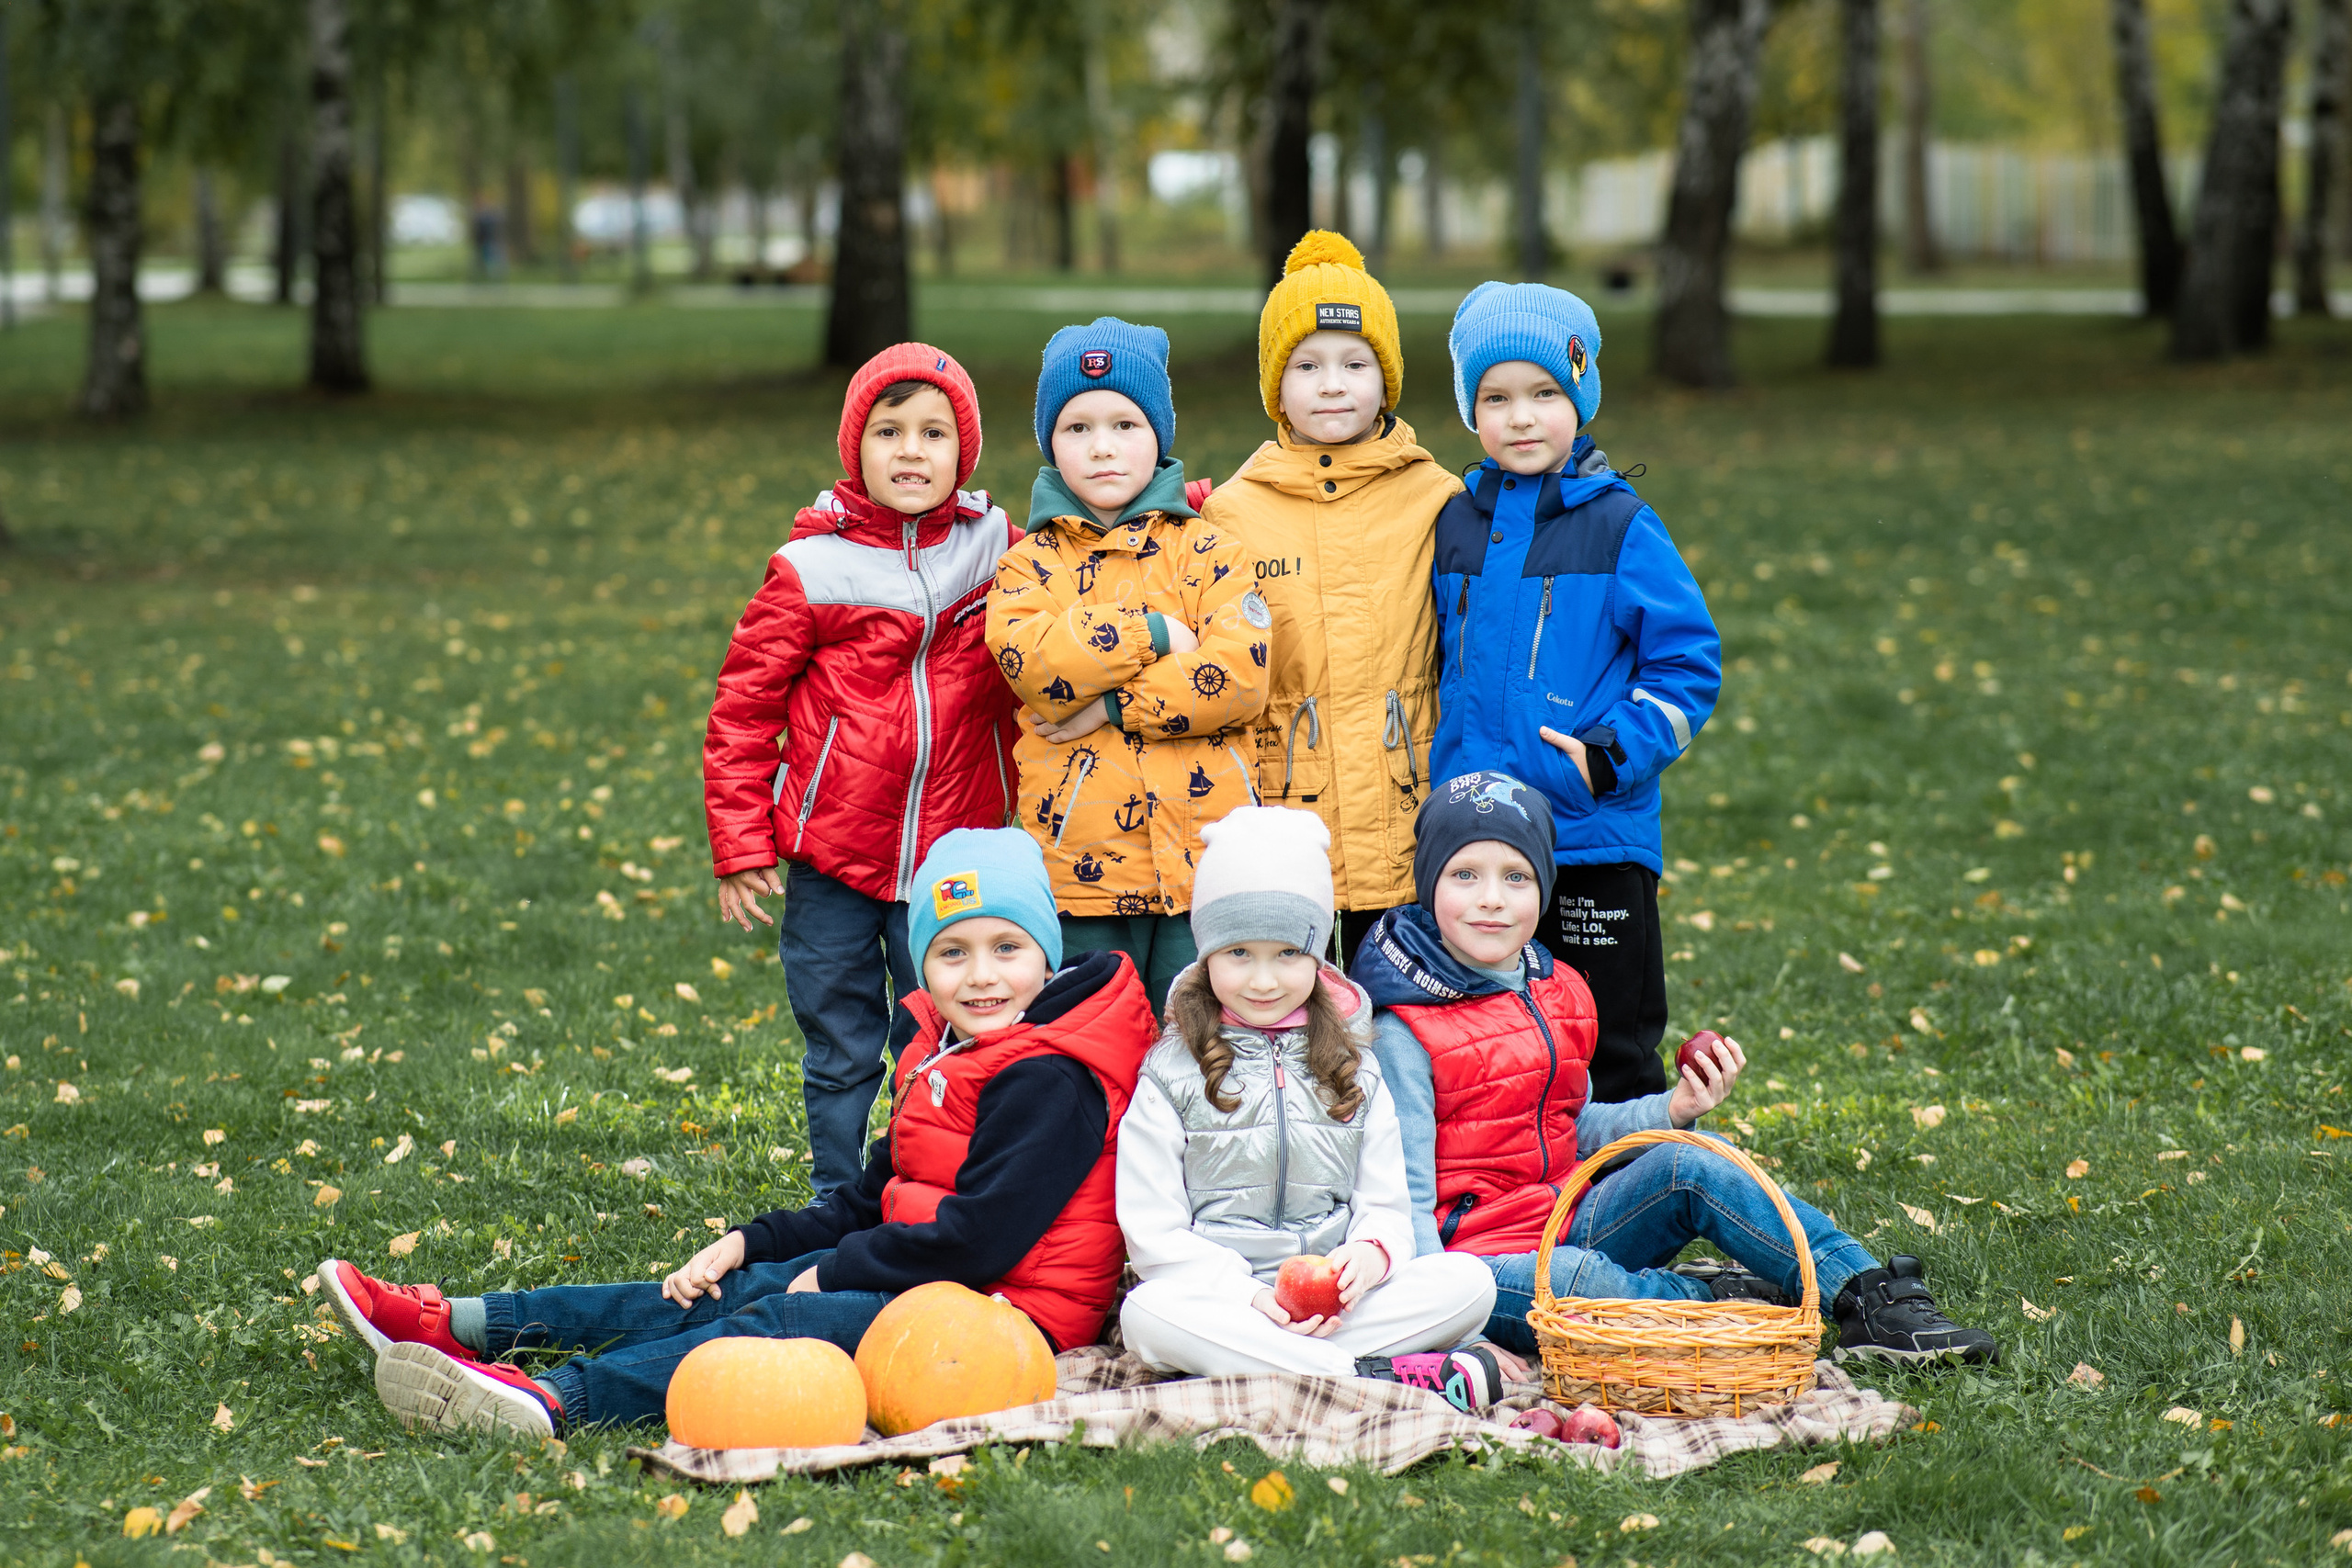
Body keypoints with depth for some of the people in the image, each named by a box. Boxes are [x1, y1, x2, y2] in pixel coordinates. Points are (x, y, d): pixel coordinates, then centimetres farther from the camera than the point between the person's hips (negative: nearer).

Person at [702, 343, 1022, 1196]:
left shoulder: (996, 550, 2)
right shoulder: (811, 570, -5)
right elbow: (742, 709, -2)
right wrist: (740, 845, -4)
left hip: (950, 861, 2)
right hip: (833, 860, -1)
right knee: (841, 1054, 8)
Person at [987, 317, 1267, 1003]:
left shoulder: (1209, 552, 7)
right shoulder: (1030, 564, 8)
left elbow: (1240, 674, -9)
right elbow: (1031, 660, -14)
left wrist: (1112, 708, -11)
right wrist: (1154, 632, -12)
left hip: (1201, 855, 0)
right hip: (1082, 863, 0)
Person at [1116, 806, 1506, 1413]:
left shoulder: (1352, 1072, 16)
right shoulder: (1172, 1074, 5)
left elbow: (1386, 1204, 11)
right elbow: (1153, 1231, -2)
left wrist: (1370, 1254, -15)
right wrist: (1248, 1296, -18)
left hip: (1335, 1302, 3)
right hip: (1214, 1297, -3)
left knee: (1468, 1281, -22)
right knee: (1147, 1314, -37)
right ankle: (1380, 1375, -39)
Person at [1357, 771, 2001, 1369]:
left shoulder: (1557, 994, 12)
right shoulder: (1404, 1031, -13)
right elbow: (1406, 1195, -15)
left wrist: (1672, 1110, 6)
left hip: (1568, 1221, 7)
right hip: (1476, 1254, -7)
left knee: (1689, 1164, -13)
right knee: (1577, 1278, -39)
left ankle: (1868, 1298, -15)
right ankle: (1716, 1299, -17)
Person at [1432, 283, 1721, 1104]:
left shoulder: (1621, 527, -5)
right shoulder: (1456, 524, 9)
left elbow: (1689, 661, -5)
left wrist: (1613, 755, -15)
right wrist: (1442, 775, 13)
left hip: (1595, 837, -4)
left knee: (1613, 1053, 1)